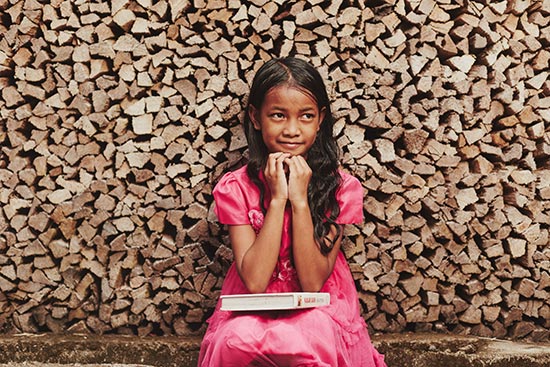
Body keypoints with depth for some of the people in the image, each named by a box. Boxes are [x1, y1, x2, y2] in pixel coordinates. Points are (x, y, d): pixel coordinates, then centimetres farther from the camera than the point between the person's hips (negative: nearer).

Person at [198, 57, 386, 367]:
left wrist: (300, 200, -21)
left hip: (320, 312, 0)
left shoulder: (341, 187, -8)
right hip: (251, 313, 0)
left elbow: (313, 283, -14)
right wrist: (277, 199, -21)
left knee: (311, 338, -35)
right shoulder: (236, 188, -8)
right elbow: (254, 282, -17)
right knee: (237, 339, -34)